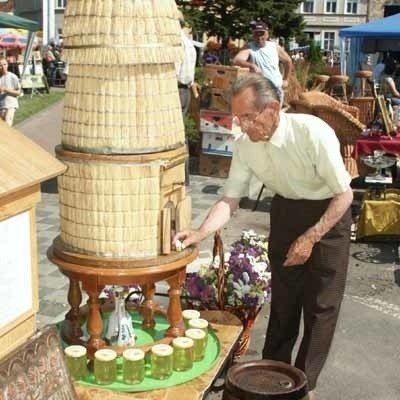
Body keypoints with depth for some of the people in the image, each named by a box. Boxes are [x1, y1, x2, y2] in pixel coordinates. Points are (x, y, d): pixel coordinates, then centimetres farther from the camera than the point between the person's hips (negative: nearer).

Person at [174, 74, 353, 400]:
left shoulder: (313, 133, -31)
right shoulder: (246, 144, -16)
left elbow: (345, 194, -21)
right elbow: (230, 199, -9)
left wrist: (310, 238, -23)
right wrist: (201, 233, -25)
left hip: (328, 213, -4)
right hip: (286, 210, 4)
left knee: (321, 303, 2)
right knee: (283, 296, 13)